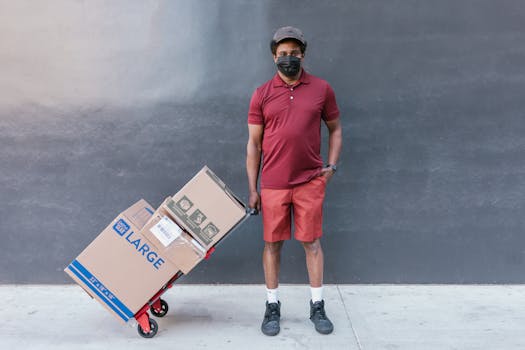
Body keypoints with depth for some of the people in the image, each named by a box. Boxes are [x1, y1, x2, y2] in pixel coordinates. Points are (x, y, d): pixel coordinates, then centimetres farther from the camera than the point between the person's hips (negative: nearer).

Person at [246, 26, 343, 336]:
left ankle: (318, 306, 22)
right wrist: (252, 189, 1)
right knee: (272, 243, 8)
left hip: (311, 182, 0)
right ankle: (273, 307, 22)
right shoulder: (262, 94, 2)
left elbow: (335, 129, 14)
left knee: (312, 242, 8)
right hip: (273, 184, 0)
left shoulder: (322, 89, 2)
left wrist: (332, 165, 0)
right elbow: (254, 143, 3)